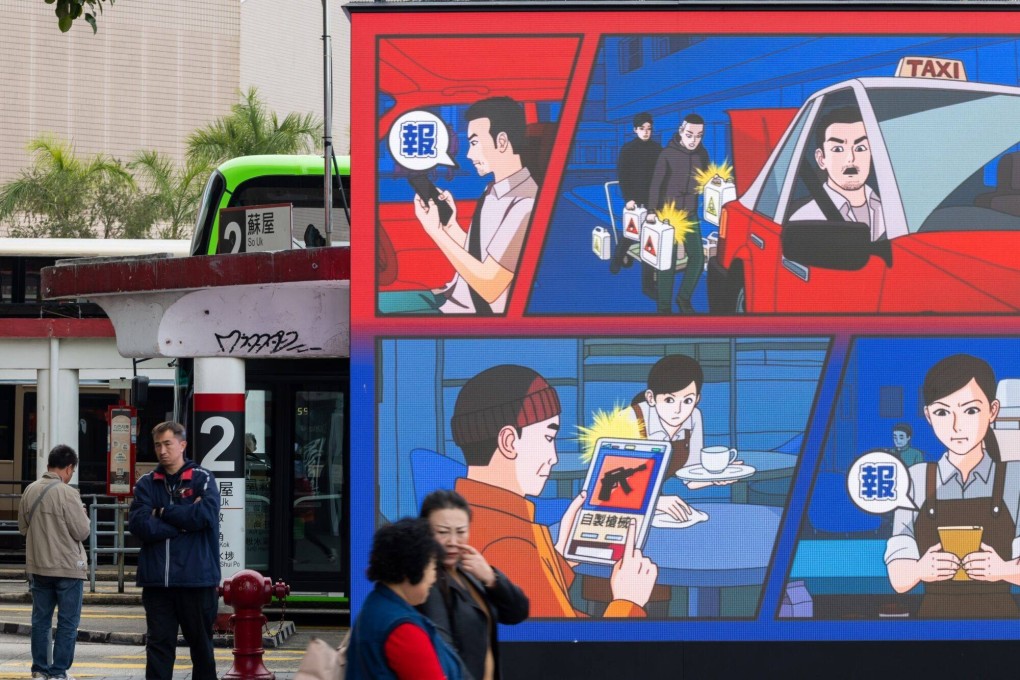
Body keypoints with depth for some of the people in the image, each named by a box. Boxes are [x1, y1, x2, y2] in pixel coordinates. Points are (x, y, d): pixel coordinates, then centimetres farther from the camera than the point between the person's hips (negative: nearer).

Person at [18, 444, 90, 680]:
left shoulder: (30, 491, 1)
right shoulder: (67, 493, -17)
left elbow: (23, 527, 12)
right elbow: (82, 531, -15)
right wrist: (84, 517, 5)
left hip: (37, 567, 6)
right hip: (68, 567, -6)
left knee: (40, 619, 14)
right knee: (68, 622, 3)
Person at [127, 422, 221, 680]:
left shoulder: (202, 479, 2)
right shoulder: (147, 484, 9)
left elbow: (205, 514, -16)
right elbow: (139, 524, -6)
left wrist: (163, 512, -7)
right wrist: (183, 521, -11)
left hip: (197, 580, -2)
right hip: (156, 581, 2)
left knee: (201, 645, 9)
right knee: (159, 646, 1)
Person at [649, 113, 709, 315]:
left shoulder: (702, 154, 2)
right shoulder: (668, 154, -12)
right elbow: (656, 184, -12)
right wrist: (653, 211, -19)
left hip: (691, 215, 5)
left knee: (697, 258, 3)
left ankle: (684, 298, 23)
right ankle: (664, 306, 4)